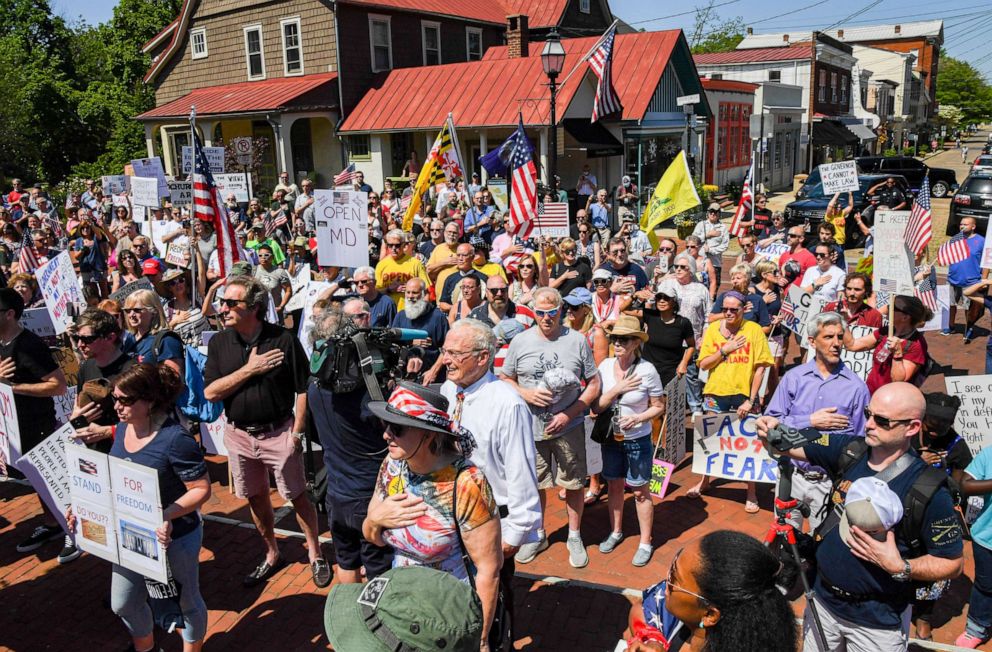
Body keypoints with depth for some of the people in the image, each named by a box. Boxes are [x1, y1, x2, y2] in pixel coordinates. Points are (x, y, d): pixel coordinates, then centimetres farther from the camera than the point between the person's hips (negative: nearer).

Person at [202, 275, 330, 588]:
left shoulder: (283, 339, -12)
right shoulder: (219, 342, -1)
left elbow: (303, 389, -8)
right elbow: (210, 392, -7)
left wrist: (296, 431, -12)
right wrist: (250, 369, -17)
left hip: (278, 432, -4)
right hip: (239, 434, 4)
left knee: (297, 496, 6)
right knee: (256, 498, 16)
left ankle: (315, 555, 24)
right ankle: (272, 555, 35)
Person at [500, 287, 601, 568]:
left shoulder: (577, 340, -5)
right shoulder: (520, 341, -1)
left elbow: (594, 384, -2)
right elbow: (505, 380, 7)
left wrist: (569, 414, -12)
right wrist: (527, 394, -13)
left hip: (569, 427, -1)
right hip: (531, 428, 1)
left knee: (574, 483, 10)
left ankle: (574, 537, 30)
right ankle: (537, 535, 35)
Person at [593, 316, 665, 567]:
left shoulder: (647, 370, -17)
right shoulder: (605, 366, -9)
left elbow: (659, 407, -7)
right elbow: (596, 407, -9)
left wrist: (636, 418, -23)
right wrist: (617, 389, -23)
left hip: (638, 440, -3)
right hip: (611, 438, 3)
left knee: (640, 491, 8)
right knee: (614, 487, 18)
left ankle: (645, 543, 24)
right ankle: (616, 532, 39)